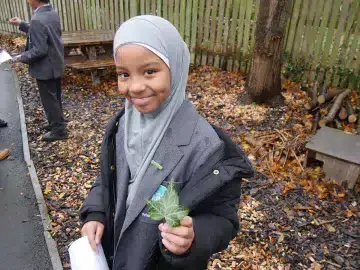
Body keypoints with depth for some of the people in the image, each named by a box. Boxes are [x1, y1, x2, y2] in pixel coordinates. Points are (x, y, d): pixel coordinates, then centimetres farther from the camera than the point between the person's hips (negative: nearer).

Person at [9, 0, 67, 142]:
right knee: (55, 98, 21)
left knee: (49, 100, 5)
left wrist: (22, 57, -12)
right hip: (56, 65, 9)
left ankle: (59, 130, 16)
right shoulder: (53, 13, 2)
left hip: (45, 68, -9)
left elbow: (40, 50, -26)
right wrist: (22, 24, 15)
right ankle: (57, 123, 36)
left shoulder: (38, 20, -26)